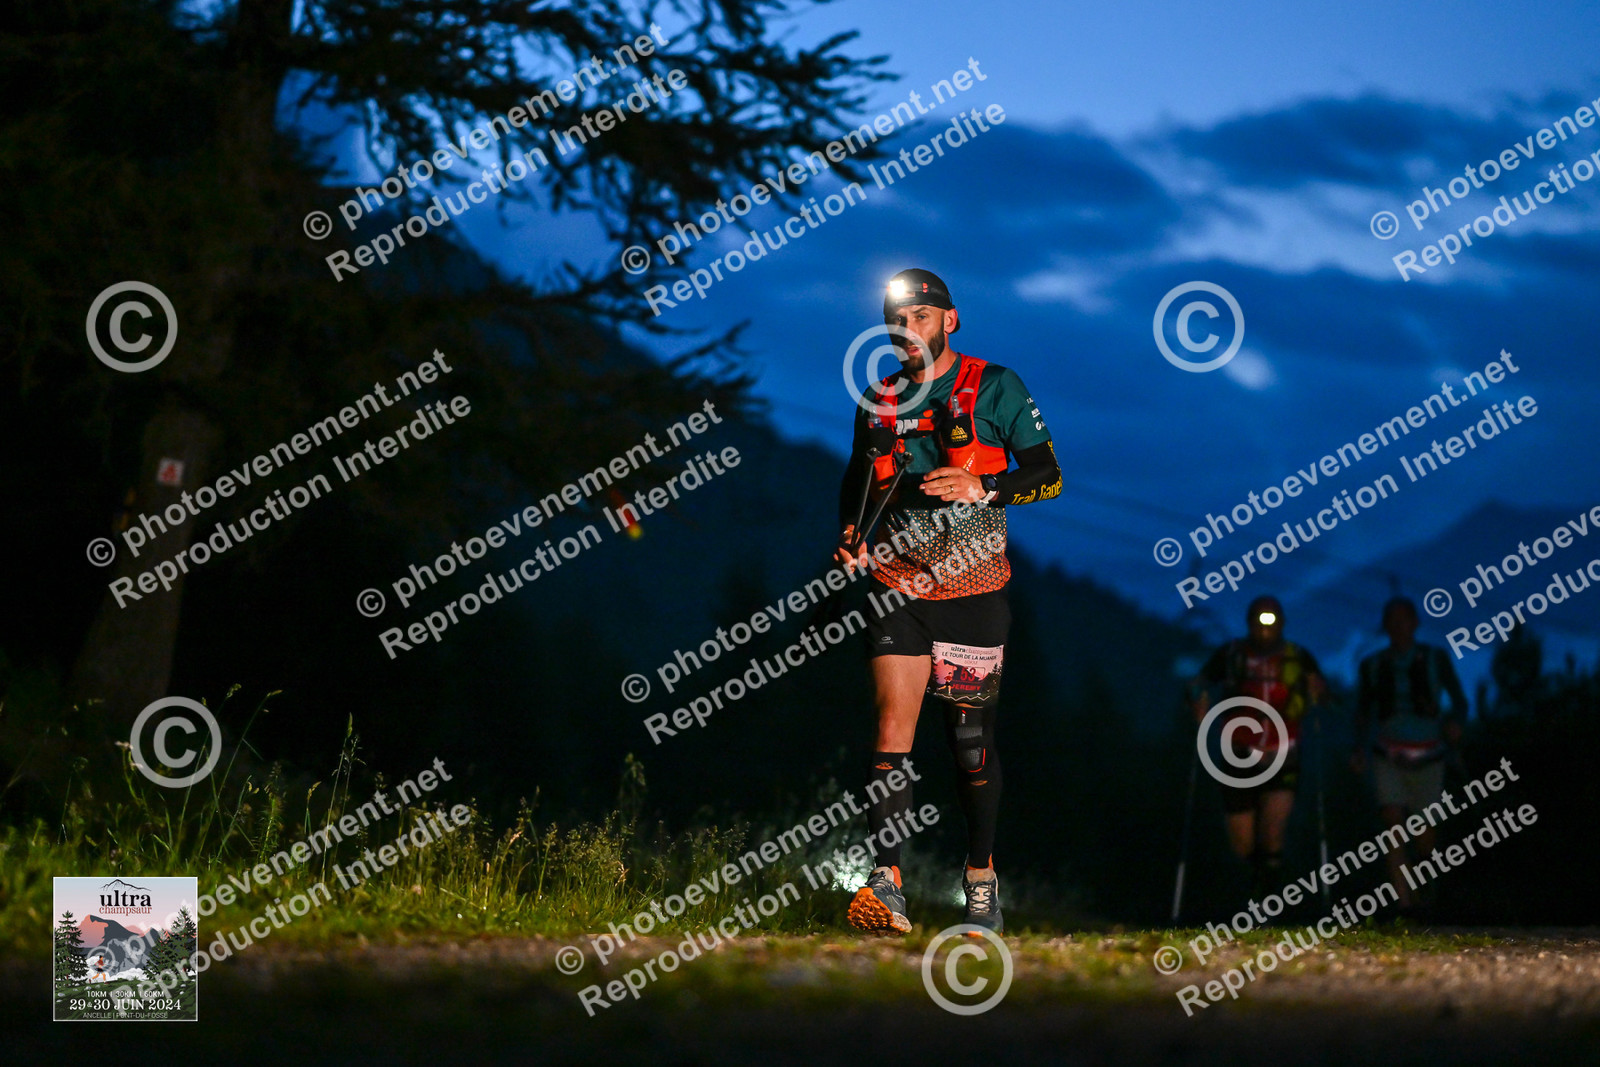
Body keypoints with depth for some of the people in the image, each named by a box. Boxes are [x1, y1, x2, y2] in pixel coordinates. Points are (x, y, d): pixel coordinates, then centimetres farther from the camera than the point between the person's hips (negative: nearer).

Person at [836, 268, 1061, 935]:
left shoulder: (994, 388, -1)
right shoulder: (878, 403, 10)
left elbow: (1047, 475, -3)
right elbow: (856, 482, 23)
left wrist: (981, 489, -21)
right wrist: (851, 537, 2)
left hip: (971, 587, -2)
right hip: (897, 586, 2)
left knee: (971, 739, 7)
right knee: (893, 731, -12)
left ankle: (980, 879, 22)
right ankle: (886, 887, -19)